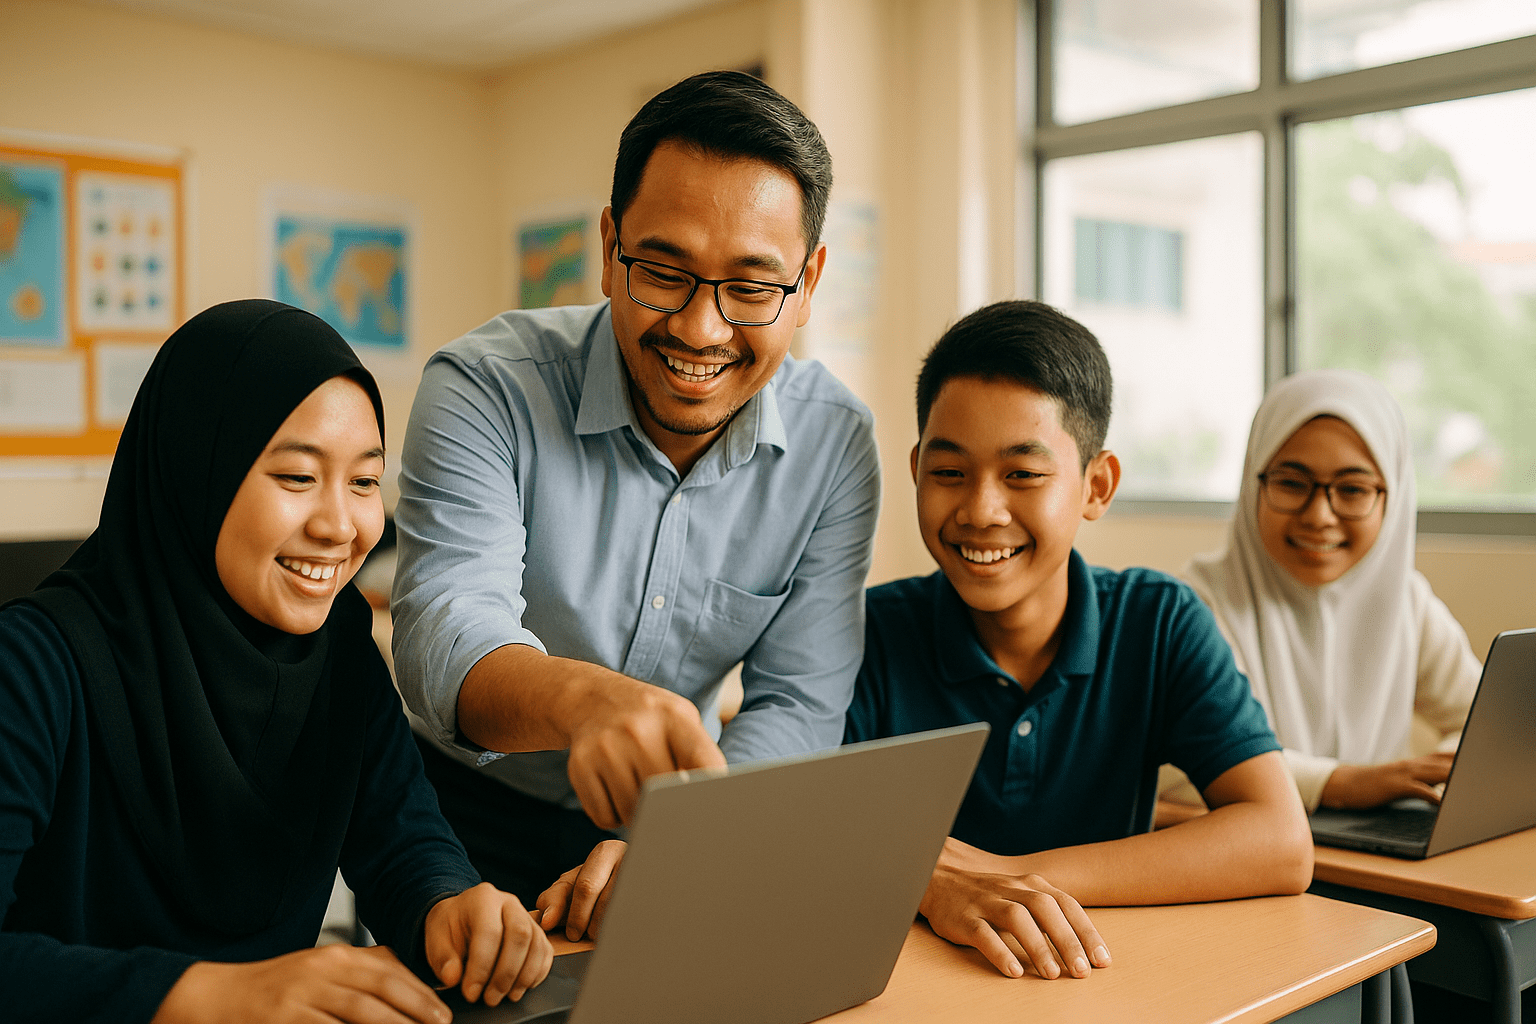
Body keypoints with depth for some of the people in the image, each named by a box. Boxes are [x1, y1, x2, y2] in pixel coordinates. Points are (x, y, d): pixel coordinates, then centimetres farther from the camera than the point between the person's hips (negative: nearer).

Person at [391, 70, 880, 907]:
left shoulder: (835, 443, -9)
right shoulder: (486, 390, -17)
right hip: (473, 817, -2)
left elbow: (798, 704, -10)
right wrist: (583, 698, -52)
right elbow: (444, 634, -30)